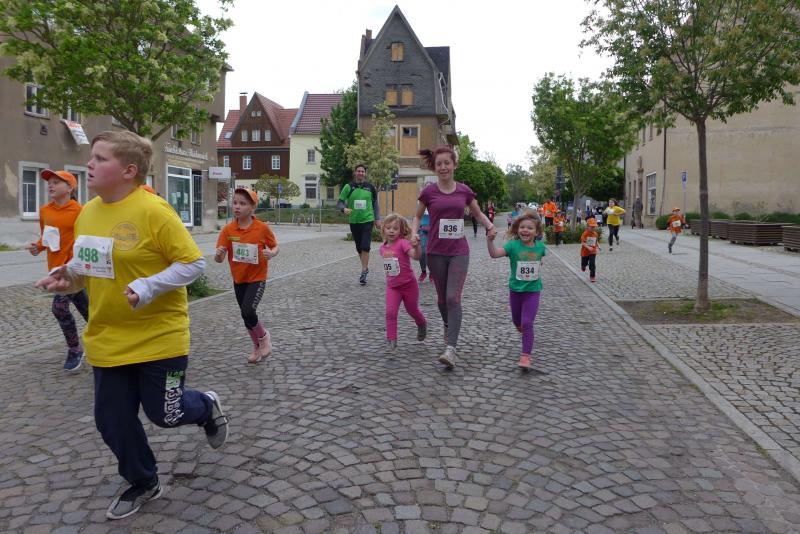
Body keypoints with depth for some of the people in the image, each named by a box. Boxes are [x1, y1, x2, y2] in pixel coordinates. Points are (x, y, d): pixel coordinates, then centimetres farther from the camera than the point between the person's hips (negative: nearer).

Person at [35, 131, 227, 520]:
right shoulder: (87, 213, 4)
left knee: (164, 414, 5)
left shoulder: (153, 211, -18)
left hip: (158, 338, -7)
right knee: (112, 421, 13)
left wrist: (148, 287, -27)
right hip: (107, 341, 7)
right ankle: (143, 483, 37)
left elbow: (193, 263, -17)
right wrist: (66, 278, -1)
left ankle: (207, 406, 40)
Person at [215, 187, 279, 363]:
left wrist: (271, 254, -22)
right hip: (238, 279, 4)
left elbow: (275, 246, 1)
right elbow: (218, 259, -9)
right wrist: (218, 254, -33)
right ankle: (257, 346, 36)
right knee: (246, 315, 13)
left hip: (257, 278, -4)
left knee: (247, 311, -20)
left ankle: (264, 336, 10)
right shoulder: (228, 229, -8)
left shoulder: (262, 228, -13)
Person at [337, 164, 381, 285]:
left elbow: (375, 204, 12)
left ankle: (363, 273, -8)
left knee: (365, 247, -12)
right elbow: (340, 202, 0)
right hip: (354, 221, 2)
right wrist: (344, 209, -21)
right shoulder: (348, 187, 1)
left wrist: (377, 219, 5)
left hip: (367, 220, -2)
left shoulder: (370, 187, 3)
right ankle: (365, 267, 31)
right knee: (359, 248, 12)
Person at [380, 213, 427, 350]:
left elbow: (416, 256, -36)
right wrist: (389, 275, 12)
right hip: (392, 286, 4)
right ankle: (391, 340, -1)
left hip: (409, 284, -4)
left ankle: (422, 325, 47)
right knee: (390, 312, -10)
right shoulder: (383, 247, 1)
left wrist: (416, 246, -53)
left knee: (412, 310, 16)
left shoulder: (402, 243, -19)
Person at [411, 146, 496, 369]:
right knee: (442, 297, 14)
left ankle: (450, 349, -14)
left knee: (453, 297, -13)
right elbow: (418, 216, 12)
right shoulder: (428, 192, -2)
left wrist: (490, 226, -4)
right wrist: (414, 233, -8)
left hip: (459, 252, -1)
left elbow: (477, 213, 15)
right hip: (436, 253, 1)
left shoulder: (464, 191, 1)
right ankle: (448, 325, 44)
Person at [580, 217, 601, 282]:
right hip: (585, 252, -2)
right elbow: (582, 243, -19)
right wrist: (588, 247, -31)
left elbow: (597, 242, 12)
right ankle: (583, 267, 56)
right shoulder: (585, 233, -16)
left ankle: (592, 276, -3)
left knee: (592, 264, -10)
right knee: (584, 263, 20)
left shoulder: (595, 234, -1)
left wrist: (598, 246, -7)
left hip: (593, 252, 2)